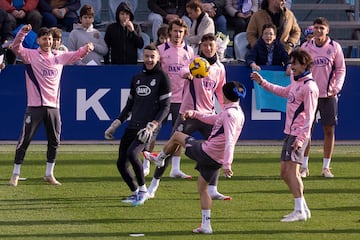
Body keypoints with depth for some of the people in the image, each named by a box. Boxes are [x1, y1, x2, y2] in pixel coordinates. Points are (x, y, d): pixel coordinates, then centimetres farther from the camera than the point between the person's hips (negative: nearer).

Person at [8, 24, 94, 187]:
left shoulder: (59, 56, 13)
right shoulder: (30, 55, -2)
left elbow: (77, 55, 21)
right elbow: (16, 47, -17)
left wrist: (86, 48, -1)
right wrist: (23, 32, -33)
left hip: (53, 106, 5)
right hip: (35, 106, -5)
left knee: (54, 142, 10)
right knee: (24, 140, -4)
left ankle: (49, 175, 23)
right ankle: (15, 175, 3)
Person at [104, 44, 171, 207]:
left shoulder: (162, 78, 0)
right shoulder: (137, 78, 18)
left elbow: (165, 107, -4)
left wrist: (152, 126, -17)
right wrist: (116, 124, 16)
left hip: (148, 127, -6)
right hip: (132, 126, 7)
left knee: (132, 153, -28)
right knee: (121, 163, 0)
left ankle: (143, 190, -11)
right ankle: (135, 193, 17)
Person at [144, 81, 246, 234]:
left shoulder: (229, 113, -19)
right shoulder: (238, 112, 10)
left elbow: (229, 141, -28)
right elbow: (215, 119, 26)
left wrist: (227, 164, -34)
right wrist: (194, 114, 23)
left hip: (206, 152, -8)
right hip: (217, 160, 8)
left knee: (177, 136, 14)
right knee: (202, 188, 20)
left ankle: (159, 159, 38)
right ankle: (206, 226, 15)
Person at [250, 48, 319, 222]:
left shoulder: (309, 87, -15)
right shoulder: (296, 81, 14)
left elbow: (309, 116, -18)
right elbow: (284, 92, 36)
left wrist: (301, 138, -23)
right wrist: (262, 83, 35)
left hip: (298, 135, -10)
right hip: (289, 133, 10)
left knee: (291, 170, -15)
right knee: (284, 172, 10)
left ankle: (300, 211, -15)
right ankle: (303, 208, 16)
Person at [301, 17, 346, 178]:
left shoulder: (334, 47, 0)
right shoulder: (306, 47, 3)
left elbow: (341, 69, 4)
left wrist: (337, 87, -9)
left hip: (329, 95, 0)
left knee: (329, 130, 2)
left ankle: (326, 167, 10)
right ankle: (304, 167, 9)